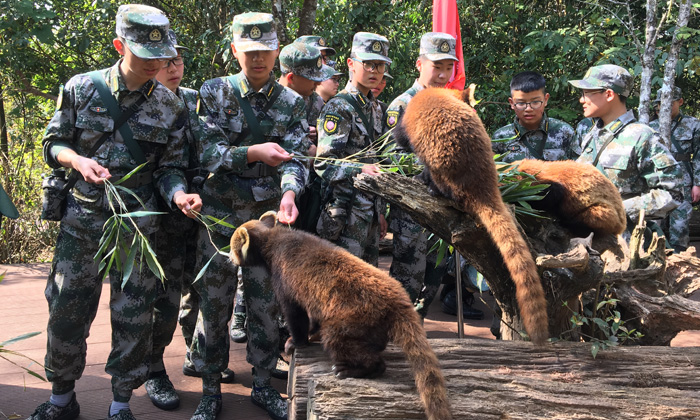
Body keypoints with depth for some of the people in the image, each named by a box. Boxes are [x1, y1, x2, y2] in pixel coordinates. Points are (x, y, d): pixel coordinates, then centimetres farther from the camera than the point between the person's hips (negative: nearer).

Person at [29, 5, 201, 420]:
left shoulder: (171, 106, -1)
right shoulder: (81, 88, -3)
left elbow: (170, 168, 1)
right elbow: (53, 143, 5)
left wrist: (178, 195, -20)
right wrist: (78, 161, -16)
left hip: (138, 224, 0)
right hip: (82, 218, 1)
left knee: (133, 316, 4)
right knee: (67, 309, 8)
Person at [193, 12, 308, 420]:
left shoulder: (292, 103, 4)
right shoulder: (214, 92, -1)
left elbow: (294, 158, -5)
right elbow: (207, 152, -9)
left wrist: (288, 194, -26)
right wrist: (253, 152, -23)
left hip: (268, 216, 2)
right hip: (219, 214, -1)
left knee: (267, 304, 8)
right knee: (214, 303, 4)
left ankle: (263, 384, 24)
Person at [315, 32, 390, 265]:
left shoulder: (375, 107, 16)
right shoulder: (339, 107, -9)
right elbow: (324, 164, -17)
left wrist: (379, 210, 19)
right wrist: (361, 169, -32)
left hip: (369, 210, 8)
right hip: (346, 212, -8)